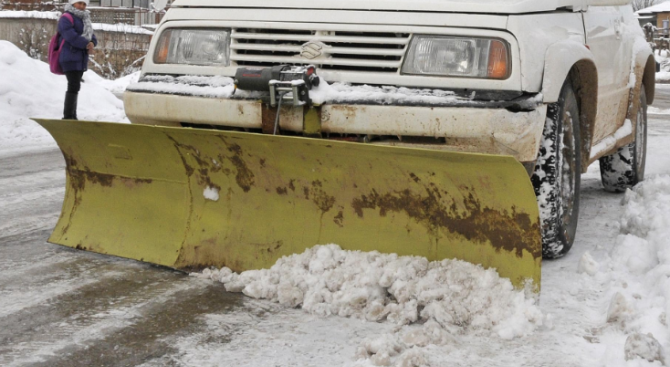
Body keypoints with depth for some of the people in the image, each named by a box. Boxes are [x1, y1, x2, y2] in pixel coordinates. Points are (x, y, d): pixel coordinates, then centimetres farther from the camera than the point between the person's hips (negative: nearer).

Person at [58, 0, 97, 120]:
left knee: (75, 86, 11)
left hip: (80, 59, 9)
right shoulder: (66, 19, -7)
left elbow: (92, 37, 15)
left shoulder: (84, 20, 21)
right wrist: (86, 45, -15)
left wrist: (92, 43, -9)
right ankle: (67, 116, -17)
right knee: (74, 86, -16)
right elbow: (71, 36, -21)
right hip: (70, 57, -9)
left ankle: (72, 116, 17)